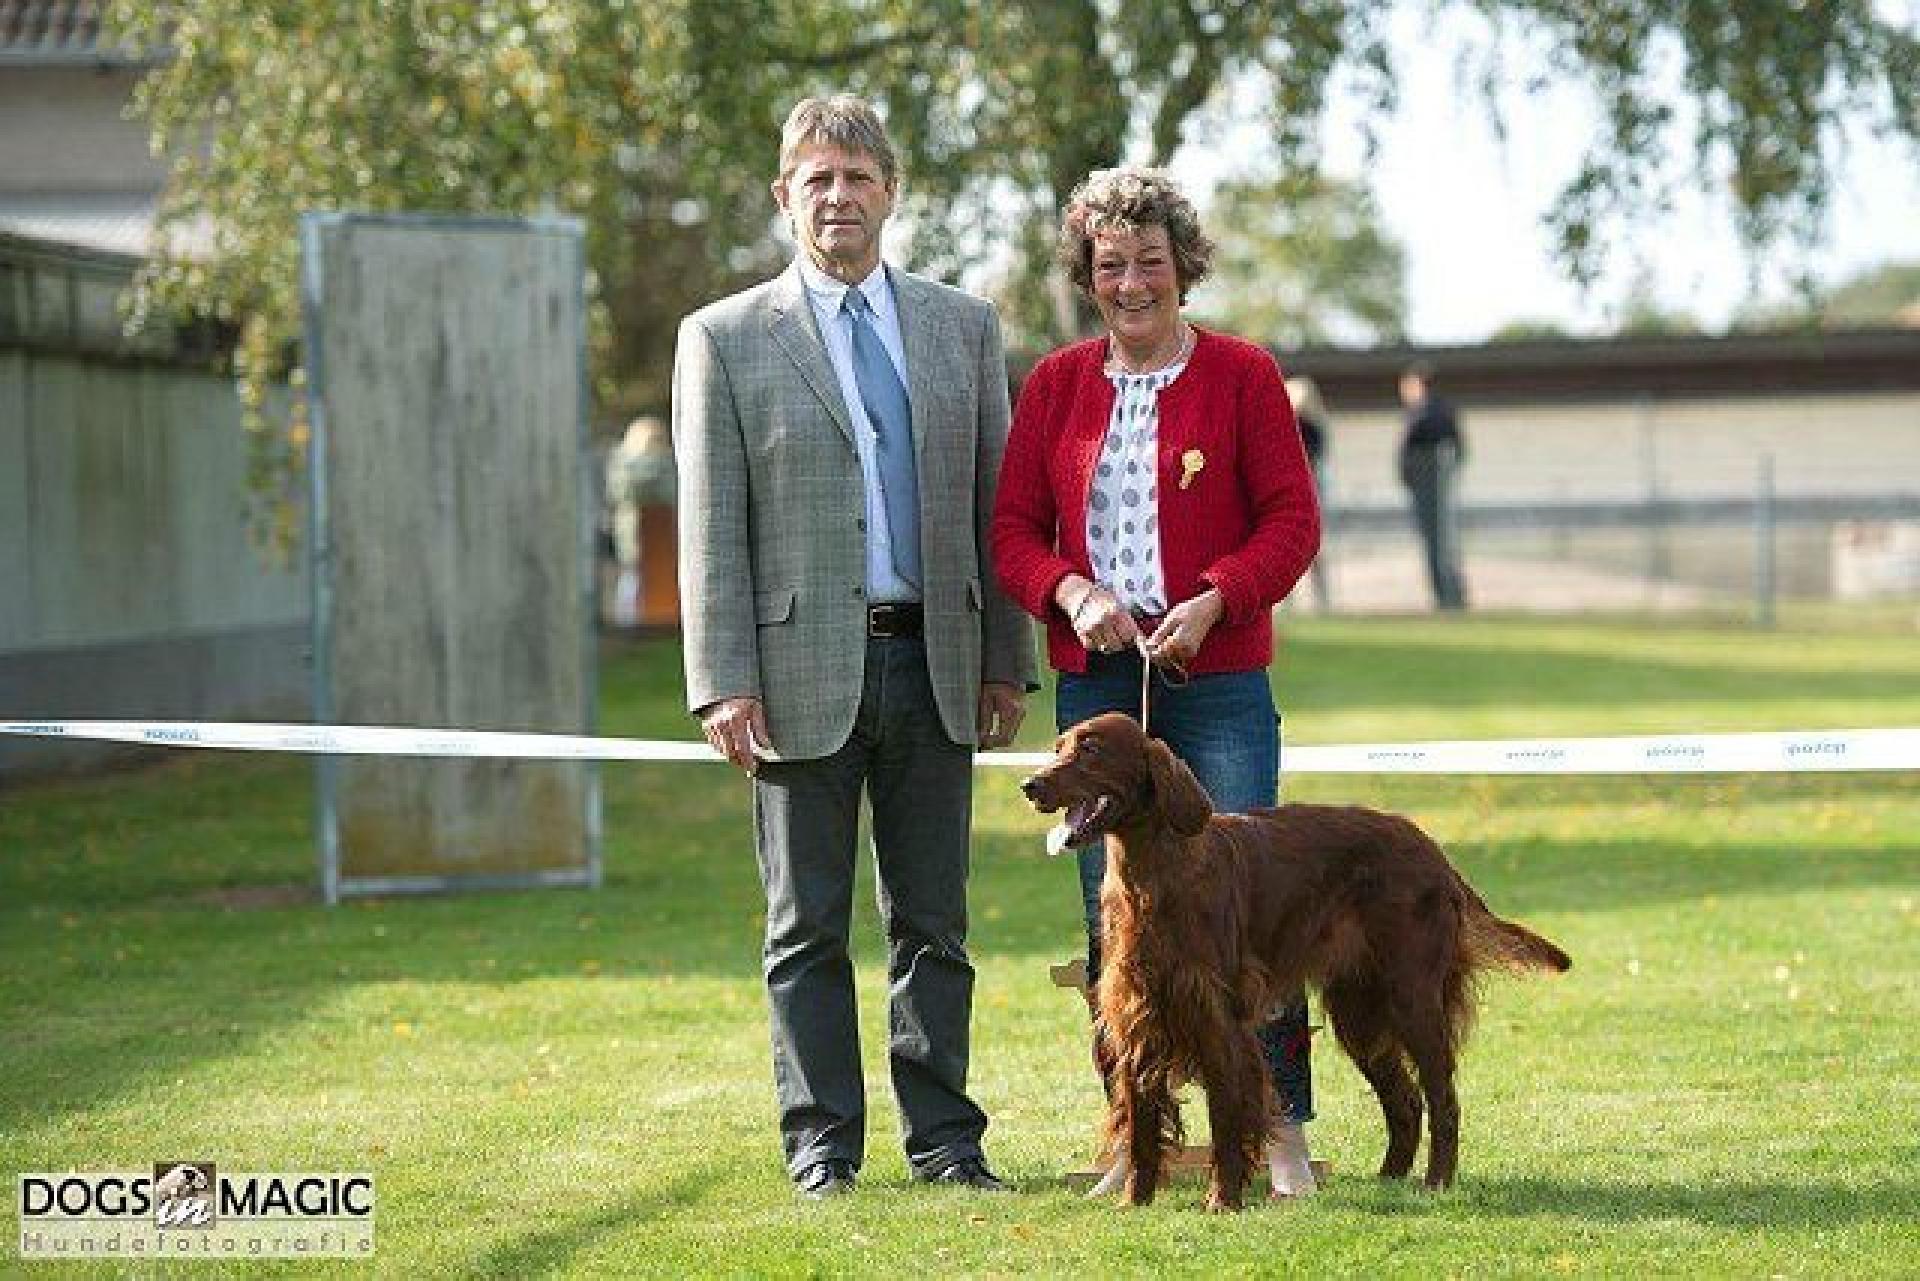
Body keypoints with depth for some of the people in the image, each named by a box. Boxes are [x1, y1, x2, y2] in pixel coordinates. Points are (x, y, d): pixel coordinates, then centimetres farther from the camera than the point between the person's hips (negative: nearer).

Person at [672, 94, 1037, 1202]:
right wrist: (725, 683, -9)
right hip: (802, 671, -2)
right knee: (809, 930, 4)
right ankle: (823, 1147, 11)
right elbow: (712, 528, -2)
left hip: (933, 663, 3)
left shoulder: (963, 328, 11)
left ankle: (945, 1140, 14)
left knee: (935, 924, 7)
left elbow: (994, 506, 11)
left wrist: (1006, 660, 5)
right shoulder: (726, 340, 2)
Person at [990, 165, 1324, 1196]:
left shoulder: (1240, 375, 1)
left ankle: (1281, 1131, -1)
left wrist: (1213, 600, -15)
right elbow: (1014, 529, 10)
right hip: (1094, 679, 3)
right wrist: (1071, 592, -9)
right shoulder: (1056, 386, 9)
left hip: (1217, 678, -3)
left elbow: (1293, 520, -1)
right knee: (1113, 917, 4)